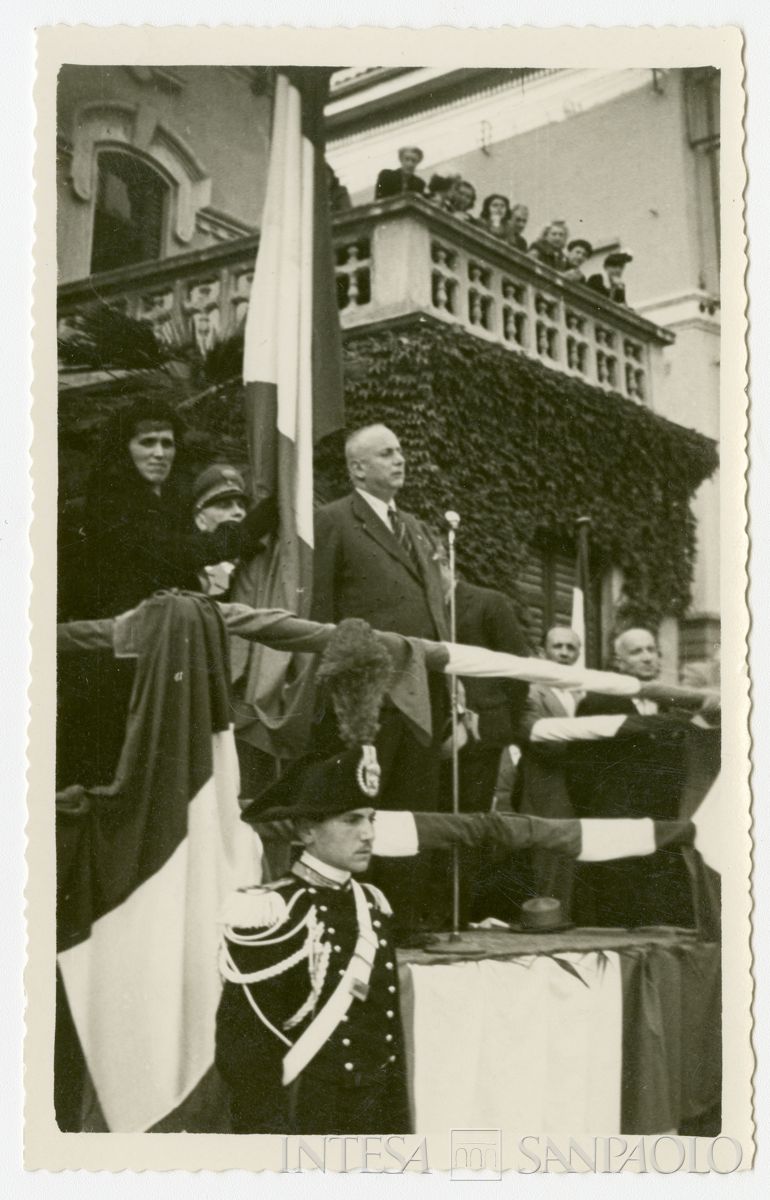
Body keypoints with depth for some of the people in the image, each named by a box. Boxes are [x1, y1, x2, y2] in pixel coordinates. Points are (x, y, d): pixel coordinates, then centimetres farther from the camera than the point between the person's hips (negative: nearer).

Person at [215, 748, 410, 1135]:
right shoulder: (267, 914, -13)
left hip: (373, 1121, 7)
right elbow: (240, 1048, -14)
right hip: (300, 1118, -7)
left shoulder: (372, 906, 9)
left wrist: (398, 1132, 12)